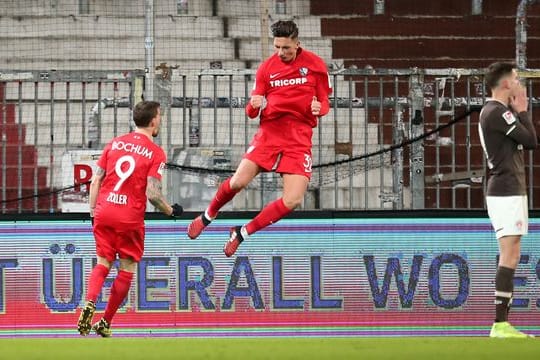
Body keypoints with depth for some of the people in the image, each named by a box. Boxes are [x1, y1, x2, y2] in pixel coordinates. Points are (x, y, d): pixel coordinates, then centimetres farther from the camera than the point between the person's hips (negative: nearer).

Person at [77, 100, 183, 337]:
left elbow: (95, 181, 7)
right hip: (130, 218, -4)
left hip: (103, 212, 4)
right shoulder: (156, 153, -6)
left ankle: (90, 302, -15)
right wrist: (171, 211, 3)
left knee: (103, 263, 12)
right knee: (127, 269, 10)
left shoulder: (114, 144, 8)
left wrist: (93, 212, 14)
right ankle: (105, 323, 10)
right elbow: (152, 194, -13)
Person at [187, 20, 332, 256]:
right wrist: (254, 106, -17)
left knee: (292, 201, -15)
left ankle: (242, 233, 5)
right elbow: (252, 112, 7)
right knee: (238, 182, -14)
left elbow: (324, 103, 8)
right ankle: (208, 216, 17)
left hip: (299, 139, 0)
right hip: (269, 132, 1)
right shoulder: (267, 68, 3)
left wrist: (319, 108, -16)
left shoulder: (315, 65, 0)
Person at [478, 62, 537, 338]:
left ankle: (502, 324, 9)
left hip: (507, 190, 11)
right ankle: (500, 324, -16)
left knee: (509, 258, 10)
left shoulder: (492, 112, 18)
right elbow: (531, 140, -14)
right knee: (510, 256, -13)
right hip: (507, 192, -11)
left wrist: (519, 111, 14)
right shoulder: (498, 112, -14)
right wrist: (522, 111, -2)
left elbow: (526, 142, 20)